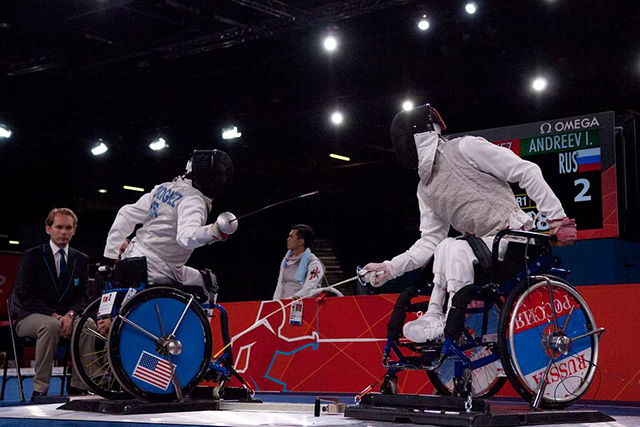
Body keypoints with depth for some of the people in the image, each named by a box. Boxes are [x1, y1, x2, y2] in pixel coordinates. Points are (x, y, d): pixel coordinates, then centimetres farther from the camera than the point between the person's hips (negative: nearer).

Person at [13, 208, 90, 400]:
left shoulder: (81, 260, 10)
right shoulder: (31, 256, -1)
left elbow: (82, 296, 6)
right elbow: (25, 296, -9)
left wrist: (70, 315, -18)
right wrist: (54, 316, -21)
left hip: (65, 317, 3)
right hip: (30, 317, -3)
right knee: (50, 325, -38)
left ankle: (77, 388, -22)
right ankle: (39, 390, -33)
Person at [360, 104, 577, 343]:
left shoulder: (465, 148, -7)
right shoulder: (426, 189, 15)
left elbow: (527, 172, -9)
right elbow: (428, 242, 12)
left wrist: (556, 217, -13)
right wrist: (389, 269, -1)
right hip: (482, 245, 8)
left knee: (452, 248, -27)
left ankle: (450, 328, -23)